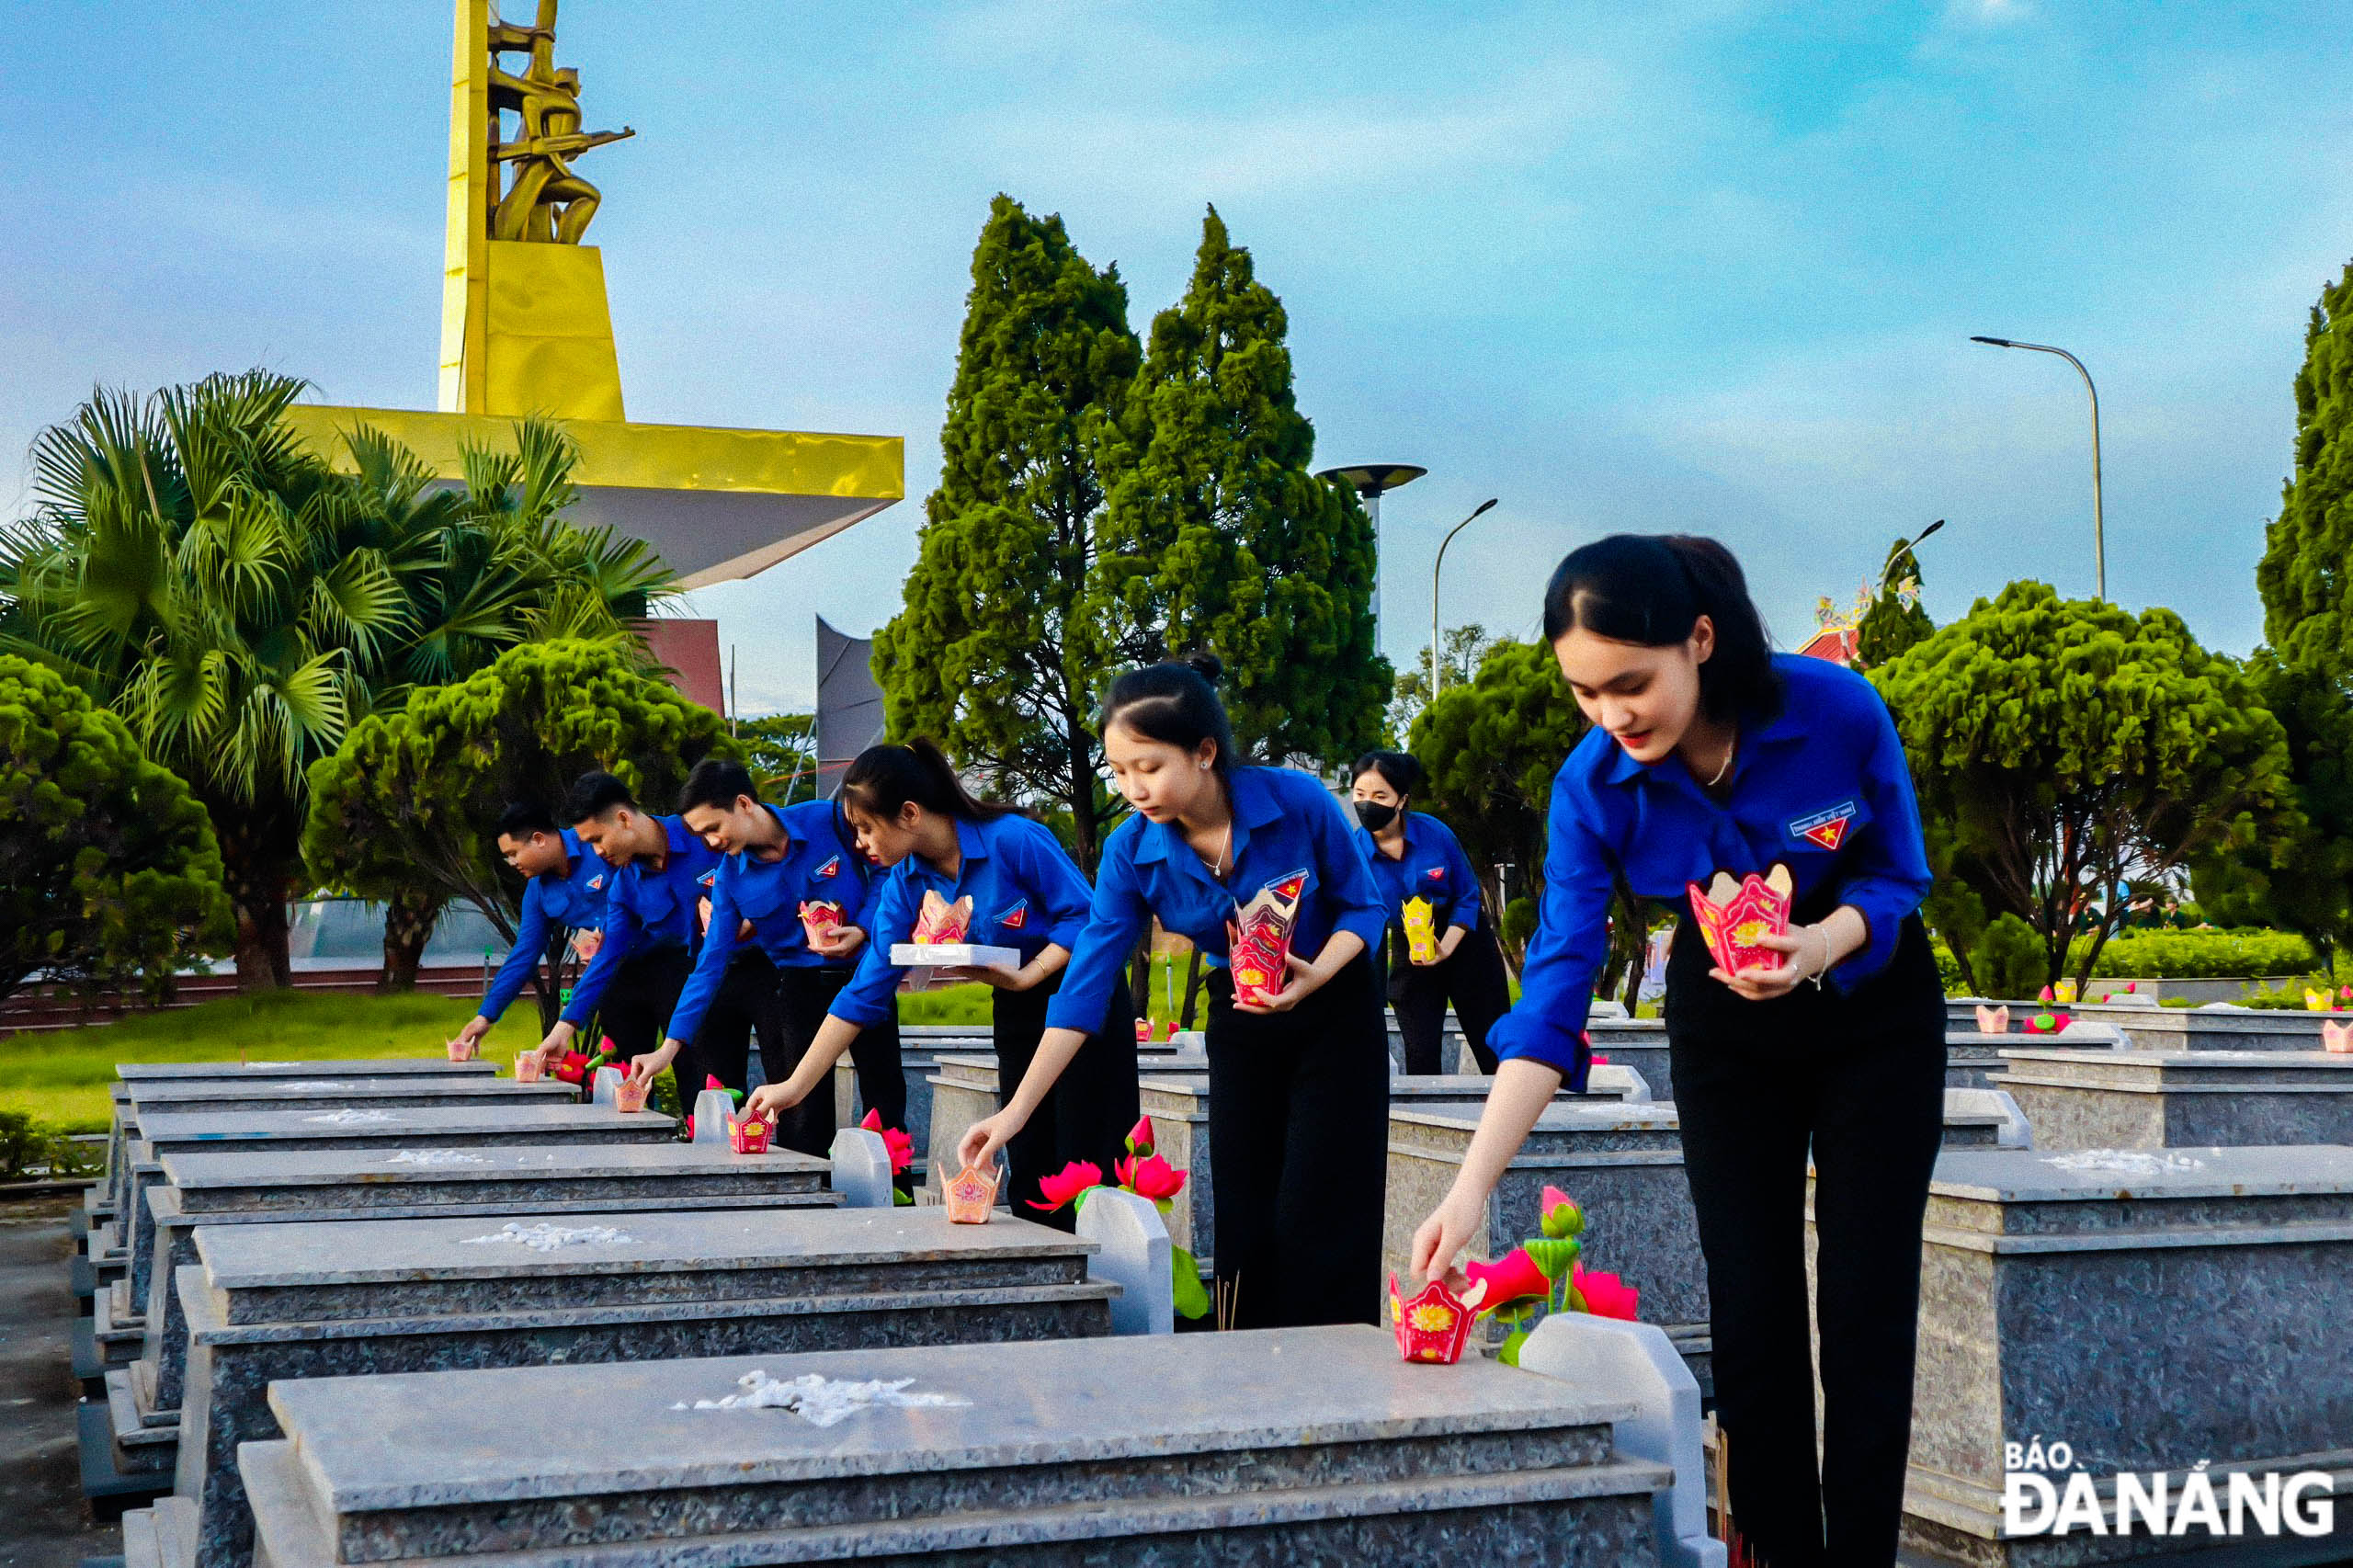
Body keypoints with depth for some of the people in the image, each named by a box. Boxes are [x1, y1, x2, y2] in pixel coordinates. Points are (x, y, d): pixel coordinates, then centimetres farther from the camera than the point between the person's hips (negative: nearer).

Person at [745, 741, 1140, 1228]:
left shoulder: (1013, 839, -21)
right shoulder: (906, 885, -3)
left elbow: (1087, 916, -16)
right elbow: (864, 993, -3)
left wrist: (1025, 976, -26)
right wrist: (794, 1086, -7)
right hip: (1017, 1016, 6)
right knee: (1027, 1175, 6)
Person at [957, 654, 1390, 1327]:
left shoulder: (1299, 803, -23)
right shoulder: (1131, 852, -16)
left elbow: (1364, 905, -8)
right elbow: (1085, 987, -15)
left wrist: (1315, 974, -28)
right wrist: (1015, 1111, -21)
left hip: (1334, 1013, -3)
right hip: (1239, 1025, 3)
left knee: (1319, 1220, -7)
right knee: (1243, 1221, 3)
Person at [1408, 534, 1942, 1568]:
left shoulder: (1840, 711, -28)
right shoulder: (1594, 784, -23)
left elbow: (1899, 874, -11)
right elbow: (1554, 991, -25)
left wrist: (1826, 942, -35)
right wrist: (1470, 1189, -33)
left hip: (1871, 1011, -1)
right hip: (1726, 1034, 2)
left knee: (1866, 1310, -3)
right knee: (1751, 1312, 0)